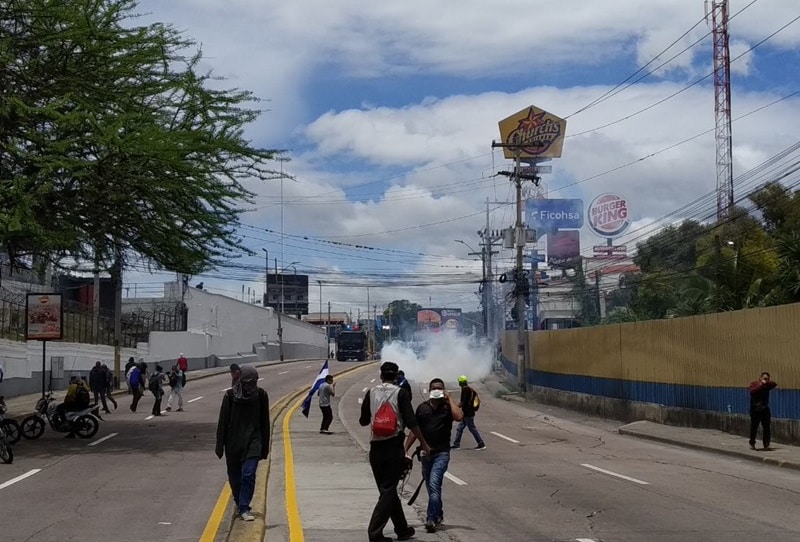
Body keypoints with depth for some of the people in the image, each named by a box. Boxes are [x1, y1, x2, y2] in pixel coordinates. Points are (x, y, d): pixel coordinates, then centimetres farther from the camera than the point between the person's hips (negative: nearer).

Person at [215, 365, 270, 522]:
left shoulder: (261, 395, -2)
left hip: (253, 442, -1)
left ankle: (244, 508, -6)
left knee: (248, 475, -13)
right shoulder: (230, 395, -6)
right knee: (235, 477, 9)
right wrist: (220, 446, -2)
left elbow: (264, 422, 5)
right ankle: (240, 504, 30)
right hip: (233, 443, 1)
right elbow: (223, 421, -2)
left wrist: (264, 446, 7)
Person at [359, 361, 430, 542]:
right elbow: (411, 422, -10)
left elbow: (363, 421, 13)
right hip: (394, 447, -4)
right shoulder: (400, 393, -5)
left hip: (375, 448, 4)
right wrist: (423, 443, -1)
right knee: (388, 491, -1)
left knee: (388, 489, 15)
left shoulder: (371, 393, 5)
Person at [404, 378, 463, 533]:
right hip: (425, 453, 4)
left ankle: (431, 519, -20)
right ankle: (438, 514, 33)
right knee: (431, 487, 14)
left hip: (441, 452, -4)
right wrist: (406, 449, 6)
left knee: (434, 484, -18)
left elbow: (459, 417, -22)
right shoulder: (422, 408, 8)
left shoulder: (447, 406, 0)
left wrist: (449, 398, -13)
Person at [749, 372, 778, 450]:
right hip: (755, 410, -3)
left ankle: (766, 444, 2)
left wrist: (766, 382, -25)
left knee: (766, 428, -2)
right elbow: (752, 391, -25)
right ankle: (752, 444, 17)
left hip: (765, 409, 3)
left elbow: (774, 384, -13)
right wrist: (761, 384, -25)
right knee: (753, 428, 3)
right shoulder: (753, 384, -4)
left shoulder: (767, 385, 5)